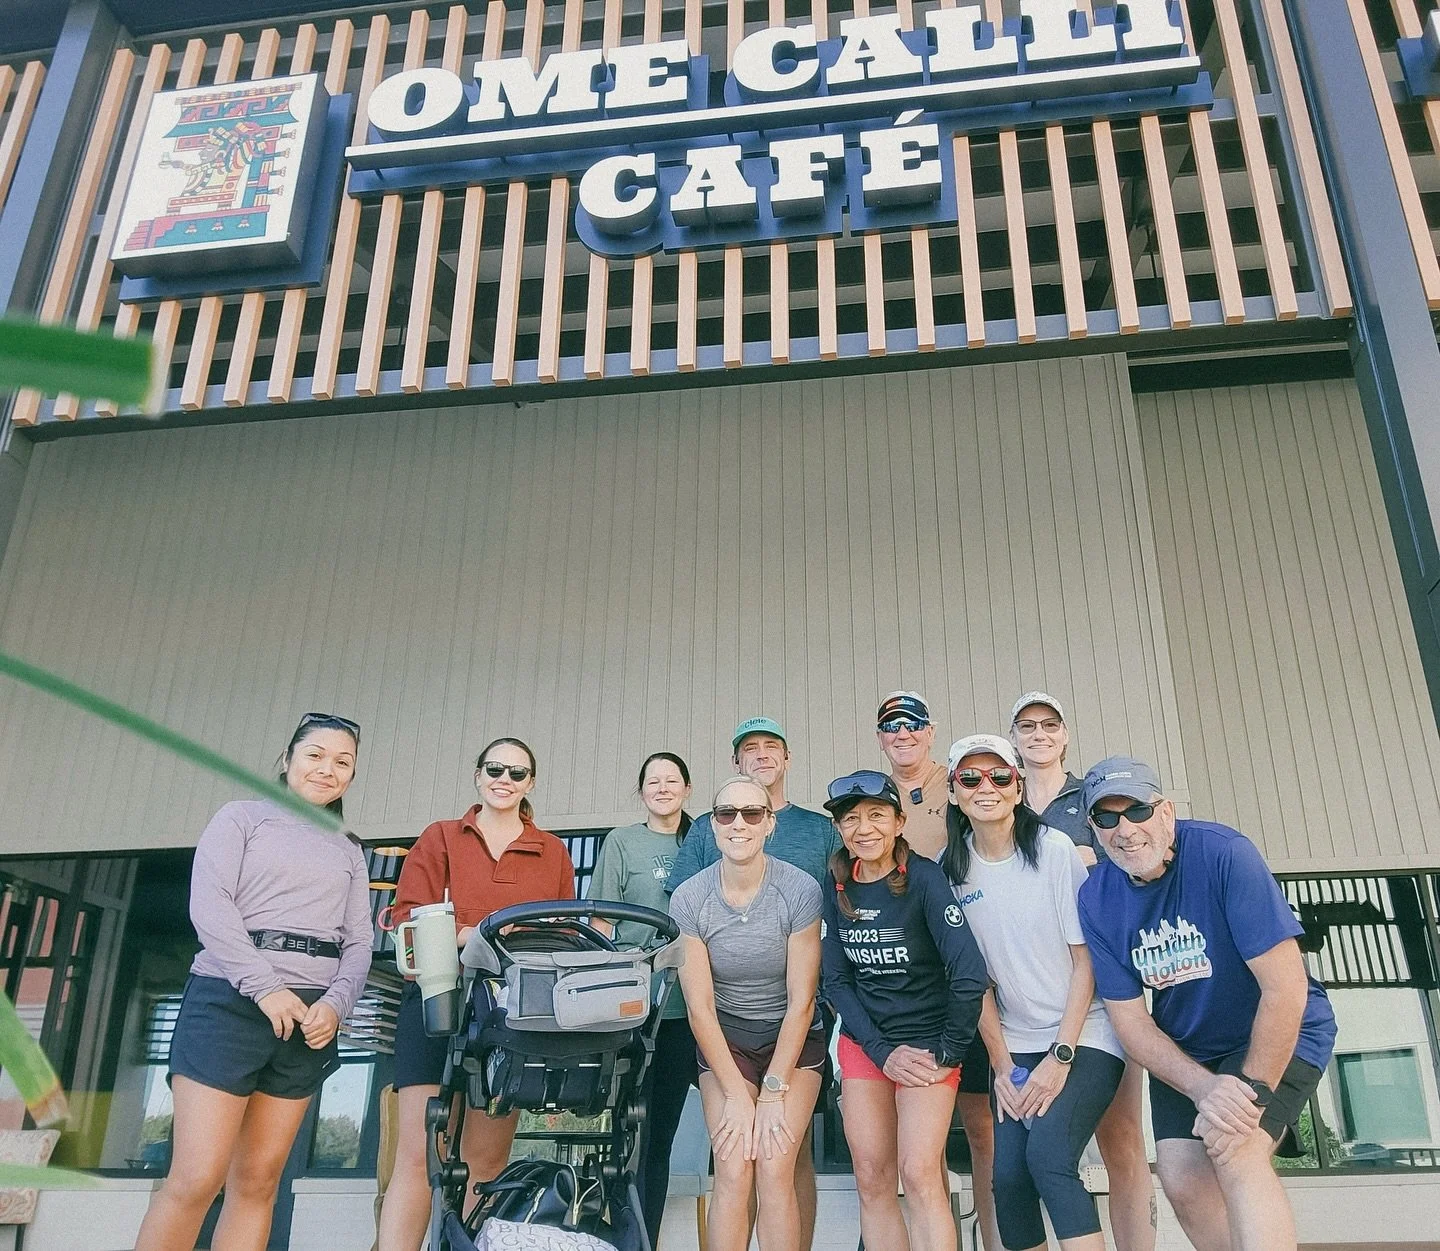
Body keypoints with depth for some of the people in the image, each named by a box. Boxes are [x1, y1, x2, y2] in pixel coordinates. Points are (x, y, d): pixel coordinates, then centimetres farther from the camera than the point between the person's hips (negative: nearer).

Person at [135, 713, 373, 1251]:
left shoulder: (350, 853, 20)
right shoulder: (244, 817, 8)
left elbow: (358, 942, 12)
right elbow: (209, 903, -6)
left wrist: (335, 1004, -8)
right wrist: (265, 988, -15)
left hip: (309, 1016, 4)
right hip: (230, 998, -4)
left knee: (257, 1182, 4)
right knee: (196, 1179, -9)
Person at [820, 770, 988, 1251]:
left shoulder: (923, 877, -14)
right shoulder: (838, 890, 0)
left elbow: (969, 972, -19)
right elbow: (836, 981, 1)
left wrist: (950, 1053, -13)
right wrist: (882, 1051, -8)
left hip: (926, 1043, -4)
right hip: (863, 1044, 4)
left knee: (919, 1175, -15)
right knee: (872, 1181, 3)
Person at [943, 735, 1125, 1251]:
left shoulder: (1055, 849, -11)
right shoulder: (951, 867, 0)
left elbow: (1086, 959, -9)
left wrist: (1061, 1056, -13)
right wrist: (1001, 1065, -1)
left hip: (1083, 1036, -3)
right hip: (1014, 1046, 4)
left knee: (1047, 1155, -23)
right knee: (1008, 1176, -8)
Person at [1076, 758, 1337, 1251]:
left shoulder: (1224, 853, -26)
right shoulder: (1096, 898, -11)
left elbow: (1286, 986, -26)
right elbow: (1129, 1018, -8)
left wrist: (1253, 1091, -24)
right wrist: (1204, 1087, -23)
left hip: (1277, 1038, -4)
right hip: (1184, 1052, 5)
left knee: (1236, 1152, -26)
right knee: (1183, 1182, -4)